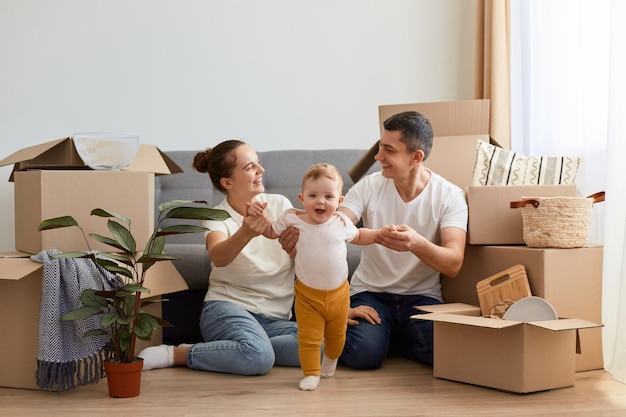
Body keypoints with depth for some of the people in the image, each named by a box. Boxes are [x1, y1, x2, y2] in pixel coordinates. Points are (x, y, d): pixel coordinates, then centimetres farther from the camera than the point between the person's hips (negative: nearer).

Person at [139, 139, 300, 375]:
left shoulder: (280, 204, 7)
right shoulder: (218, 217, -3)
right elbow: (218, 256, -26)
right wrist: (245, 234, -47)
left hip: (274, 319, 4)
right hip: (227, 307, -4)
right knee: (259, 357, -37)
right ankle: (174, 354, -16)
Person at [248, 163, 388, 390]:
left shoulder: (341, 222, -8)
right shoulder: (292, 219, -12)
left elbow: (357, 236, 14)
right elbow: (271, 231, 6)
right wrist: (259, 215, -12)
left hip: (338, 293, 2)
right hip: (307, 295, -2)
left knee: (336, 335, 22)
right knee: (309, 338, -1)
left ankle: (330, 360, 50)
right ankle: (311, 373, 17)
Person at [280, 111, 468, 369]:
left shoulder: (449, 196, -8)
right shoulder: (369, 187, -4)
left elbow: (453, 264, -20)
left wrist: (417, 244, -43)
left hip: (423, 296, 0)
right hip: (370, 292, 0)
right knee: (363, 353, -29)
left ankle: (393, 335, 6)